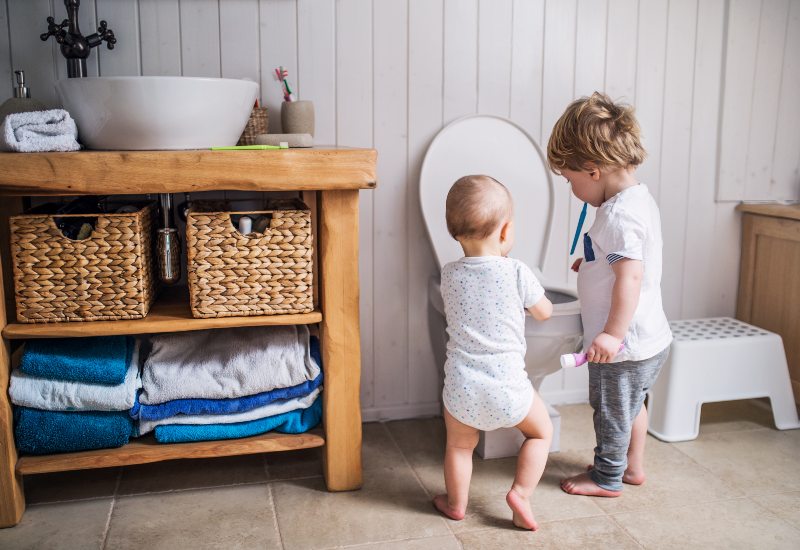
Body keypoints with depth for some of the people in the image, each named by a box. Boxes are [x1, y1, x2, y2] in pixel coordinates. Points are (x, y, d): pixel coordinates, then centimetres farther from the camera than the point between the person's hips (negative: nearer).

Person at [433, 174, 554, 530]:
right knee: (542, 431, 23)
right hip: (507, 386, -2)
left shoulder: (449, 276, 1)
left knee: (459, 446, 23)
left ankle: (456, 504, 37)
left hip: (461, 386, 2)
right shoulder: (517, 273, -9)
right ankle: (521, 493, 14)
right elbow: (544, 313, 7)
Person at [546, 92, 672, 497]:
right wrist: (594, 261, 20)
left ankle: (607, 479, 28)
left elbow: (630, 276, -32)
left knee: (611, 410, 9)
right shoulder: (639, 198, 6)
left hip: (625, 344, -10)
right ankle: (632, 466, 43)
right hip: (650, 337, 10)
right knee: (632, 402, 25)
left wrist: (613, 333, -32)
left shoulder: (617, 214, -25)